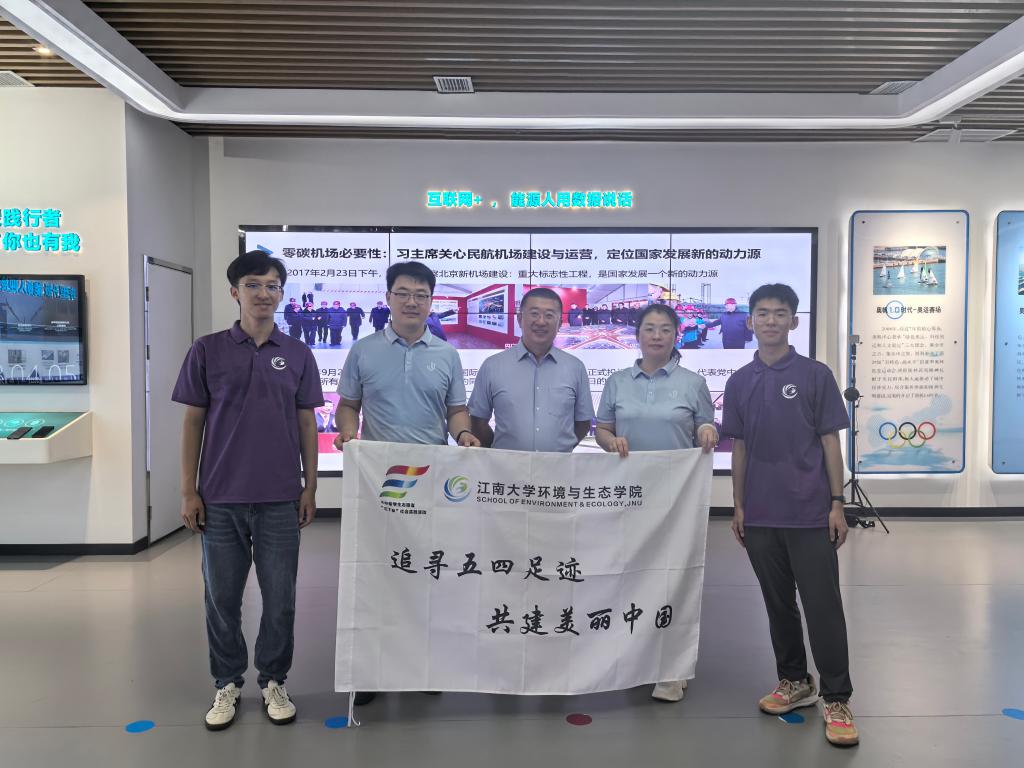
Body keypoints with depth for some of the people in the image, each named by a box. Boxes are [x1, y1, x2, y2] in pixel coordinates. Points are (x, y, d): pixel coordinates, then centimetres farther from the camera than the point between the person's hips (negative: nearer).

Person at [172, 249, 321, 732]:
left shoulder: (297, 355, 5)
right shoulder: (207, 351, 2)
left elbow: (307, 424, 7)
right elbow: (193, 423, 3)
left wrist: (310, 486, 3)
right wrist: (188, 491, -1)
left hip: (280, 499, 1)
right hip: (220, 498, 0)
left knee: (280, 598, 7)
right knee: (222, 596, 9)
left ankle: (273, 682, 25)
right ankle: (227, 684, 27)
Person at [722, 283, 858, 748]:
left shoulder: (815, 375, -2)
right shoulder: (739, 382, 7)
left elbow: (830, 441, -1)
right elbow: (739, 448, 10)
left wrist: (837, 503, -5)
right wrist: (738, 506, 8)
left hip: (810, 513, -3)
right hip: (761, 515, 3)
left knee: (822, 606, 0)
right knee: (778, 604, 14)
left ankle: (836, 699, 11)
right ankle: (795, 682, 29)